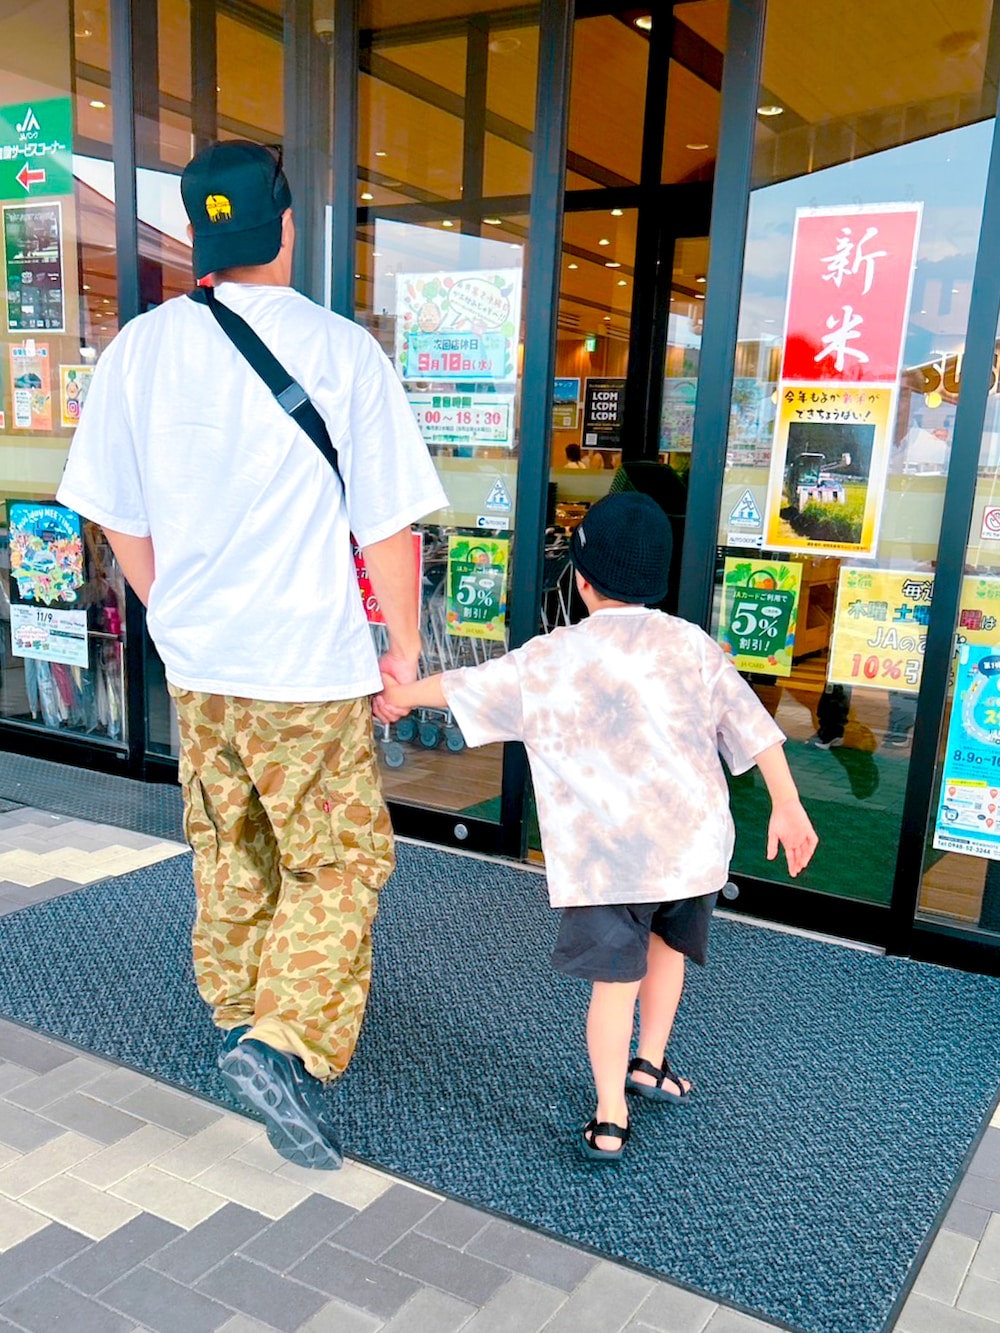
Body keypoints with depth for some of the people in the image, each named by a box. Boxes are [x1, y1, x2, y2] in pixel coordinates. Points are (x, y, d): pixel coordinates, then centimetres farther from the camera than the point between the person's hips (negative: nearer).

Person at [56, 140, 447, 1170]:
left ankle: (238, 1015, 39)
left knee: (228, 852, 22)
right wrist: (405, 643, 3)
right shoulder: (343, 352, -13)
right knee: (342, 862, 9)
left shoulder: (139, 349, -1)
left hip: (195, 662, 5)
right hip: (311, 669, -5)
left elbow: (120, 519, 7)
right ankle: (283, 1047, -3)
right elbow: (386, 524, -10)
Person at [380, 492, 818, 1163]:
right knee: (669, 945, 25)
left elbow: (467, 686, 12)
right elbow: (754, 726, 4)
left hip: (606, 851, -3)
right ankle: (650, 1063, 39)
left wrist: (404, 693, 30)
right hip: (692, 839, 3)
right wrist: (788, 807, 10)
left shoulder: (549, 659, 2)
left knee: (616, 977, 5)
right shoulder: (693, 644, 6)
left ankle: (610, 1123, 12)